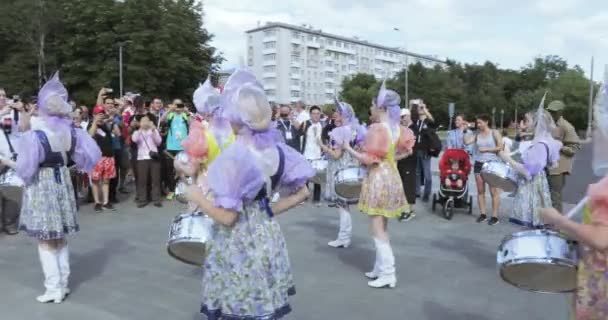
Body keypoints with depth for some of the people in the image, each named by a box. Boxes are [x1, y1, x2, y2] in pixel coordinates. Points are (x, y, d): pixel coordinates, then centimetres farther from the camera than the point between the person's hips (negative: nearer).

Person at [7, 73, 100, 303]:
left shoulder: (36, 136, -20)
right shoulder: (72, 132, -4)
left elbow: (25, 170, -16)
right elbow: (88, 157, 4)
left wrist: (9, 163, 4)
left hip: (42, 188, -6)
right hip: (63, 183, 6)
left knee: (46, 241, 4)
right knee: (61, 238, 16)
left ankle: (54, 289, 9)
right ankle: (63, 284, 23)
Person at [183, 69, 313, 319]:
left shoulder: (233, 155, -21)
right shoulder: (276, 148, -2)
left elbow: (227, 216, -21)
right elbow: (301, 192, 5)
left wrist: (197, 198, -5)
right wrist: (269, 211, 8)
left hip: (238, 245, -6)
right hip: (266, 237, 6)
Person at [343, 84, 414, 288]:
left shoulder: (377, 128, -17)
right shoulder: (397, 128, 6)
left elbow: (369, 159, -19)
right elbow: (406, 151, 16)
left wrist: (348, 149, -8)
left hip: (378, 179, -8)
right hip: (392, 177, 9)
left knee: (377, 229, -1)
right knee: (382, 227, 17)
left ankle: (388, 274, 2)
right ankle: (381, 268, 26)